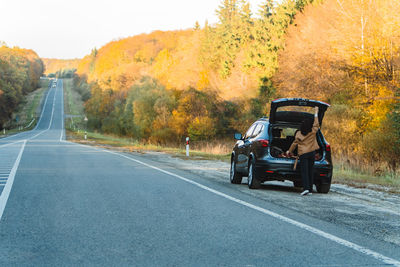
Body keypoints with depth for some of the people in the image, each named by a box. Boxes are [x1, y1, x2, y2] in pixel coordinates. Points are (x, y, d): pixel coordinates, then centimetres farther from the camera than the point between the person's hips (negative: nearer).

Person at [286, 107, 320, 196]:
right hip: (312, 153, 2)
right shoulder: (313, 132, -3)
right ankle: (310, 190, 9)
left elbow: (294, 143, 5)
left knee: (304, 171, -4)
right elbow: (316, 124, 13)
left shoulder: (298, 134, -5)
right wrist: (316, 113, 22)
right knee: (310, 171, 9)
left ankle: (306, 188, -20)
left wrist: (289, 151, 21)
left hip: (303, 154, -2)